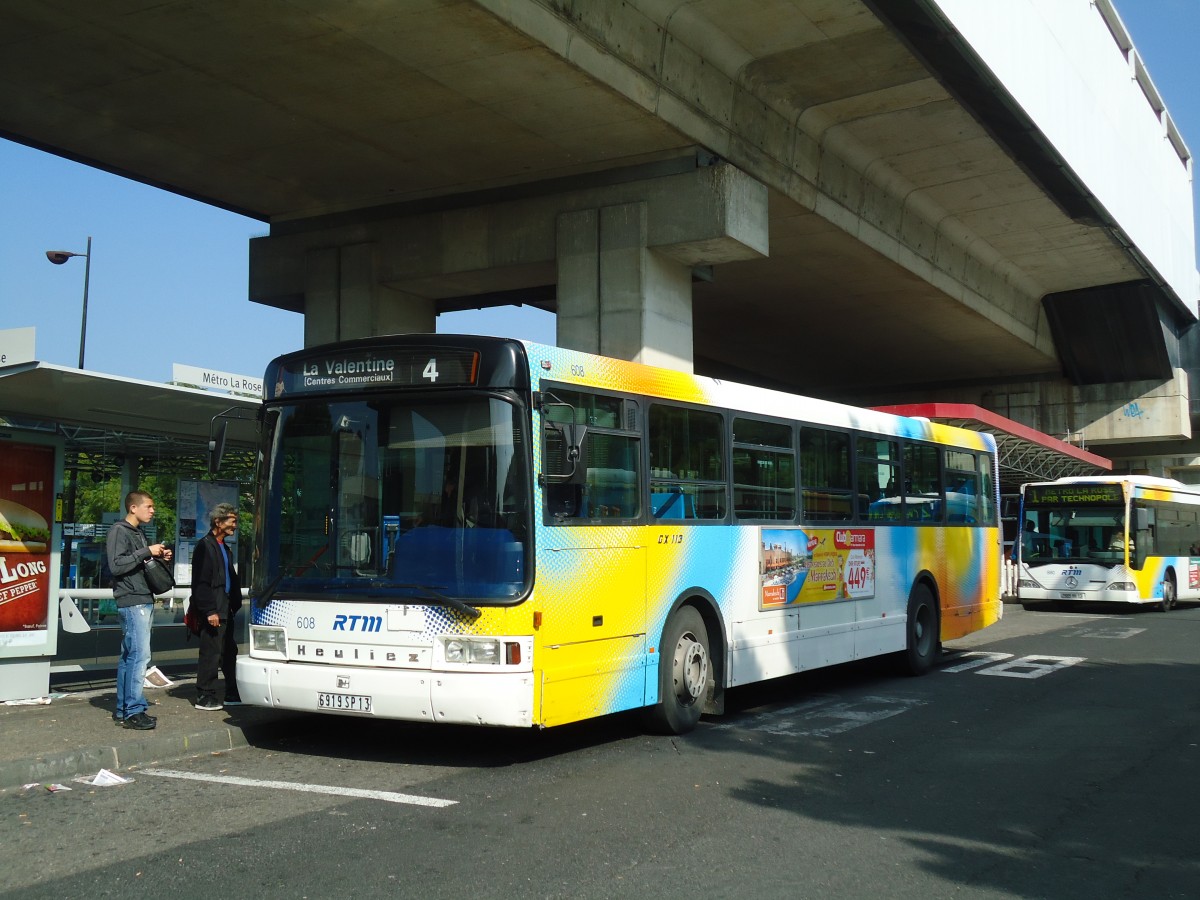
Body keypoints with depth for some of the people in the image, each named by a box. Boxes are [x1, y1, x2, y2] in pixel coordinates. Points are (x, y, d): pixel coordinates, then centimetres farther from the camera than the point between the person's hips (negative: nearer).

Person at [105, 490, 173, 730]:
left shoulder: (139, 533, 21)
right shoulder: (119, 531, -7)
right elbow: (116, 565, -17)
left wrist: (159, 557, 10)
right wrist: (146, 552, -17)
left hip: (144, 601, 10)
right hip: (132, 602, -9)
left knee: (129, 656, 10)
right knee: (139, 655, -13)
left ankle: (123, 710, 14)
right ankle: (134, 711, -10)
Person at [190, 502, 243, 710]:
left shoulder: (224, 548, 19)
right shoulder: (205, 546, -10)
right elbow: (200, 582, -16)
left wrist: (235, 606, 13)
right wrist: (210, 611, -20)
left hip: (226, 610, 9)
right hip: (213, 611, -9)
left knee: (229, 653, 13)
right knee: (211, 654, -5)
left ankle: (233, 695, 21)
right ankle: (204, 697, 3)